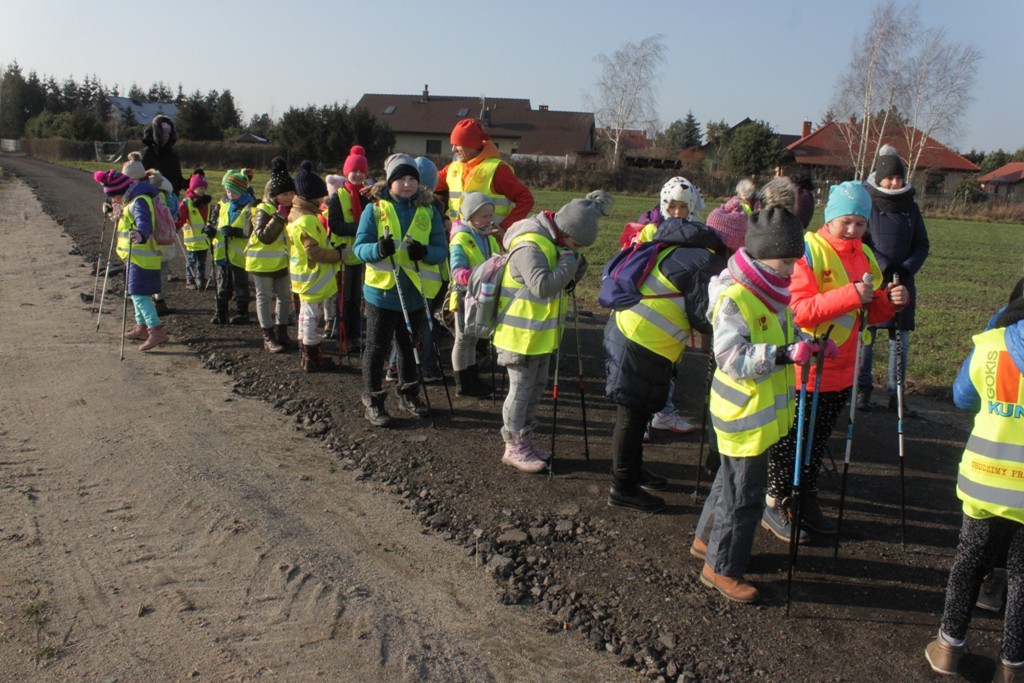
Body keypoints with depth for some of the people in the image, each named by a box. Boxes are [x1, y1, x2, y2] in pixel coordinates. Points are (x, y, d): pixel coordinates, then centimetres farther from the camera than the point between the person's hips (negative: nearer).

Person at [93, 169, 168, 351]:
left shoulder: (140, 201, -18)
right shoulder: (130, 201, 16)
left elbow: (144, 222, -38)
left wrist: (140, 234, -56)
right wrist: (120, 213, 34)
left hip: (142, 258, -11)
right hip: (136, 257, 11)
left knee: (139, 294, -16)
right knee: (137, 293, 20)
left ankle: (157, 331, -19)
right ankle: (142, 327, 31)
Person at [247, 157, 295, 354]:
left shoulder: (291, 209, 4)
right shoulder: (263, 210, -18)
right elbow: (264, 236, -31)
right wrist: (279, 216, -34)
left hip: (282, 262, 7)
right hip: (263, 262, -7)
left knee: (285, 297, 12)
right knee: (265, 298, 1)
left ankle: (281, 333, 24)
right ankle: (268, 337, 5)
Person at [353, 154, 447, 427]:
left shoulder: (429, 211, 3)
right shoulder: (375, 209, -4)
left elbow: (442, 250, -1)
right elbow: (359, 247, -9)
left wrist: (424, 252, -23)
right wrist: (378, 249, -30)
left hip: (416, 293, 3)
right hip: (381, 291, -3)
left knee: (410, 346, 18)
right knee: (377, 348, 5)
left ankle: (409, 395, 34)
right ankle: (373, 402, 16)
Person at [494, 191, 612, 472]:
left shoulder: (553, 241, 6)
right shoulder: (529, 246, -25)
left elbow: (566, 282, 16)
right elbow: (543, 285, -36)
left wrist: (575, 263, -5)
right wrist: (569, 260, -24)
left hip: (542, 333, 10)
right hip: (521, 334, -10)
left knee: (536, 387, 18)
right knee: (521, 390, 2)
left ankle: (527, 442, 32)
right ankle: (514, 448, 15)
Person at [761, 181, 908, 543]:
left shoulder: (864, 256, 8)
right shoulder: (808, 250, -14)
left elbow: (871, 313, 14)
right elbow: (799, 310, -24)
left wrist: (889, 300, -7)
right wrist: (851, 295, -31)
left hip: (840, 370, 7)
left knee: (819, 440, 17)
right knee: (790, 441, 4)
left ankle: (806, 499, 32)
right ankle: (774, 504, 18)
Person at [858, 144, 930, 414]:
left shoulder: (910, 207, 9)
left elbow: (922, 245, 9)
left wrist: (907, 269, -8)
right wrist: (884, 266, -16)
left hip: (902, 282, 4)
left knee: (900, 340, 4)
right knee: (865, 338, 0)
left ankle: (896, 394, 13)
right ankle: (863, 389, 14)